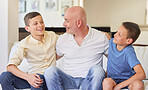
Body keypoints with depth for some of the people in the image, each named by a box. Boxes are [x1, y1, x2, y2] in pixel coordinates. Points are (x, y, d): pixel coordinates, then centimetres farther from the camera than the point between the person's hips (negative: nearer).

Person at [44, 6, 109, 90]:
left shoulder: (101, 38, 0)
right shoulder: (62, 39, 8)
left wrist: (108, 74, -8)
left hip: (89, 80, -2)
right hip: (69, 80, 2)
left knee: (97, 70, -35)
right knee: (50, 70, -27)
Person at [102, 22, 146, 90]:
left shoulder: (129, 52, -22)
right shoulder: (112, 42, -5)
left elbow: (141, 75, -33)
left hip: (127, 80, -3)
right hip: (112, 80, 3)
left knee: (138, 84, -36)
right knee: (107, 81, -33)